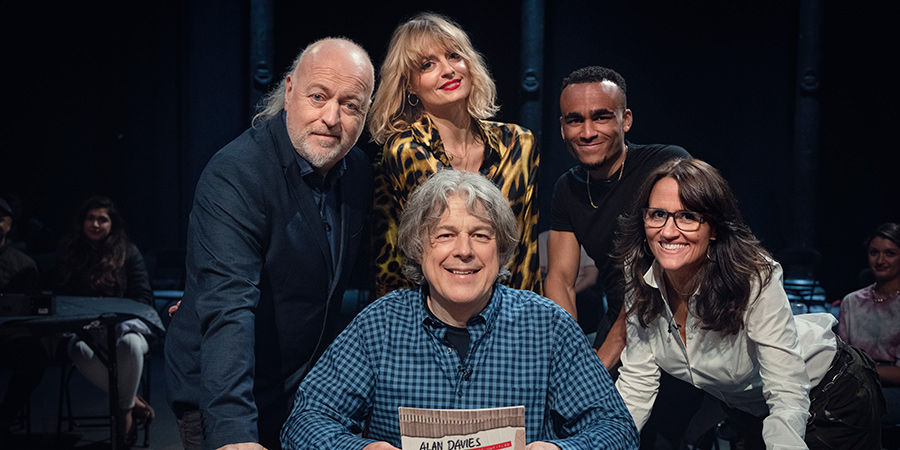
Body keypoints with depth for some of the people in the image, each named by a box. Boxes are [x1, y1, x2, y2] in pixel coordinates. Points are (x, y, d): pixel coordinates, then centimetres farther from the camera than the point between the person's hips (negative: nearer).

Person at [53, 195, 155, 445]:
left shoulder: (128, 253, 6)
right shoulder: (69, 252, 12)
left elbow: (143, 298, 2)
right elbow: (60, 296, 14)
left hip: (123, 323, -1)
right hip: (84, 327, 1)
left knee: (130, 343, -39)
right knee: (79, 350, -36)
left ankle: (124, 410, -16)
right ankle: (132, 399, -21)